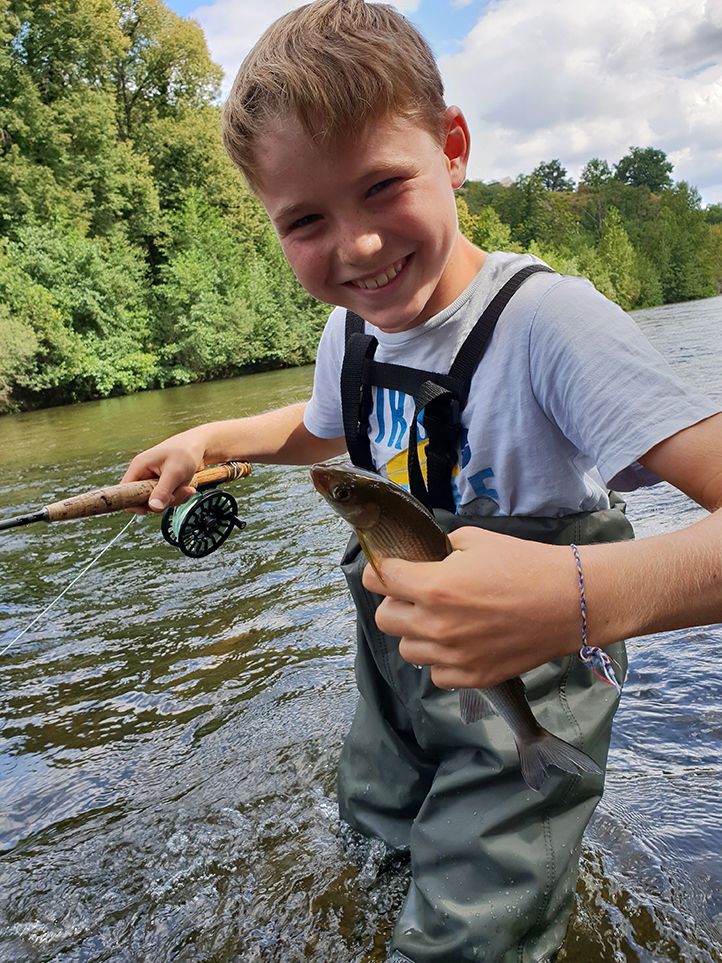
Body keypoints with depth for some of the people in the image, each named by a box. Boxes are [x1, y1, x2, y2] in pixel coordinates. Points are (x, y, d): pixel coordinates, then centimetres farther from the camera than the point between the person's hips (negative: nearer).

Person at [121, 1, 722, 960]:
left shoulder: (545, 318, -28)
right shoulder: (351, 329, -7)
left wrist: (586, 597, -51)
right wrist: (211, 438, 2)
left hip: (526, 688, -6)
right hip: (396, 663, 7)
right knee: (377, 823, 30)